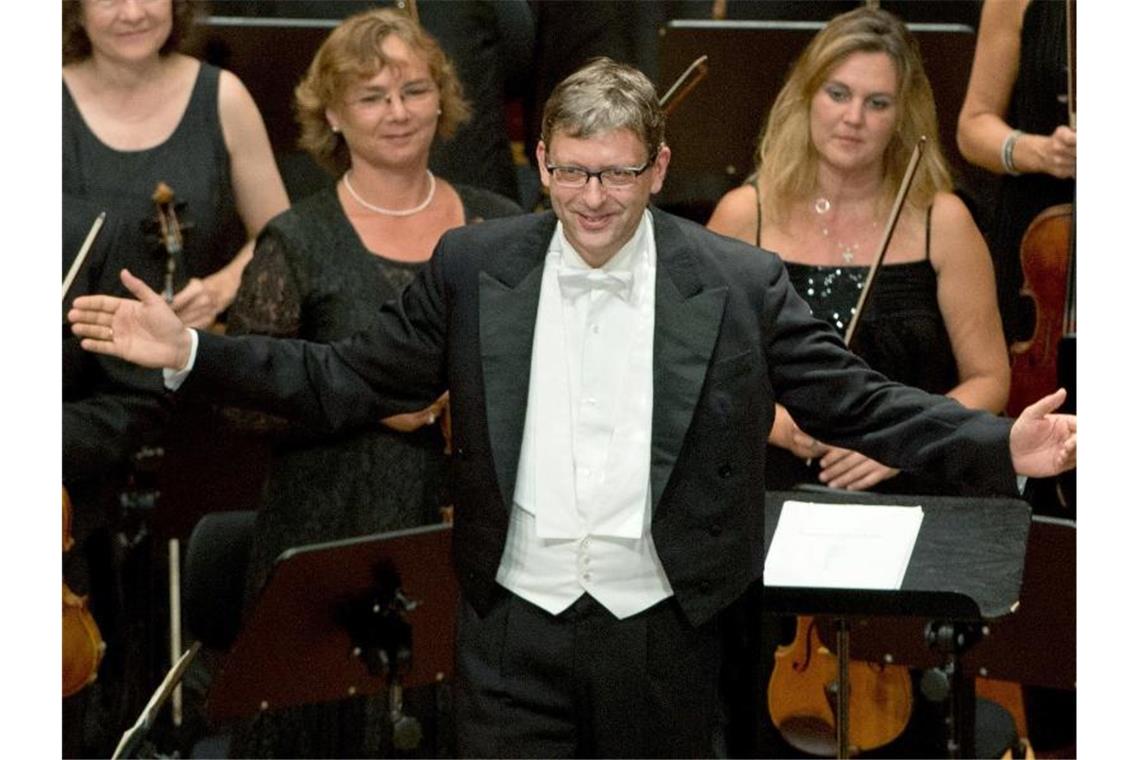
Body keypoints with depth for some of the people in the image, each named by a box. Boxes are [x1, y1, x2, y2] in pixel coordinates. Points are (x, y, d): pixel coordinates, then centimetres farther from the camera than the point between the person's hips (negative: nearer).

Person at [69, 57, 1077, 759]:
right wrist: (192, 355, -4)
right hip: (512, 633, 1)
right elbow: (350, 383, 4)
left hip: (665, 635, -1)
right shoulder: (473, 268, 0)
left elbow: (856, 402, -3)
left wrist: (1003, 450, -16)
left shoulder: (740, 285, -4)